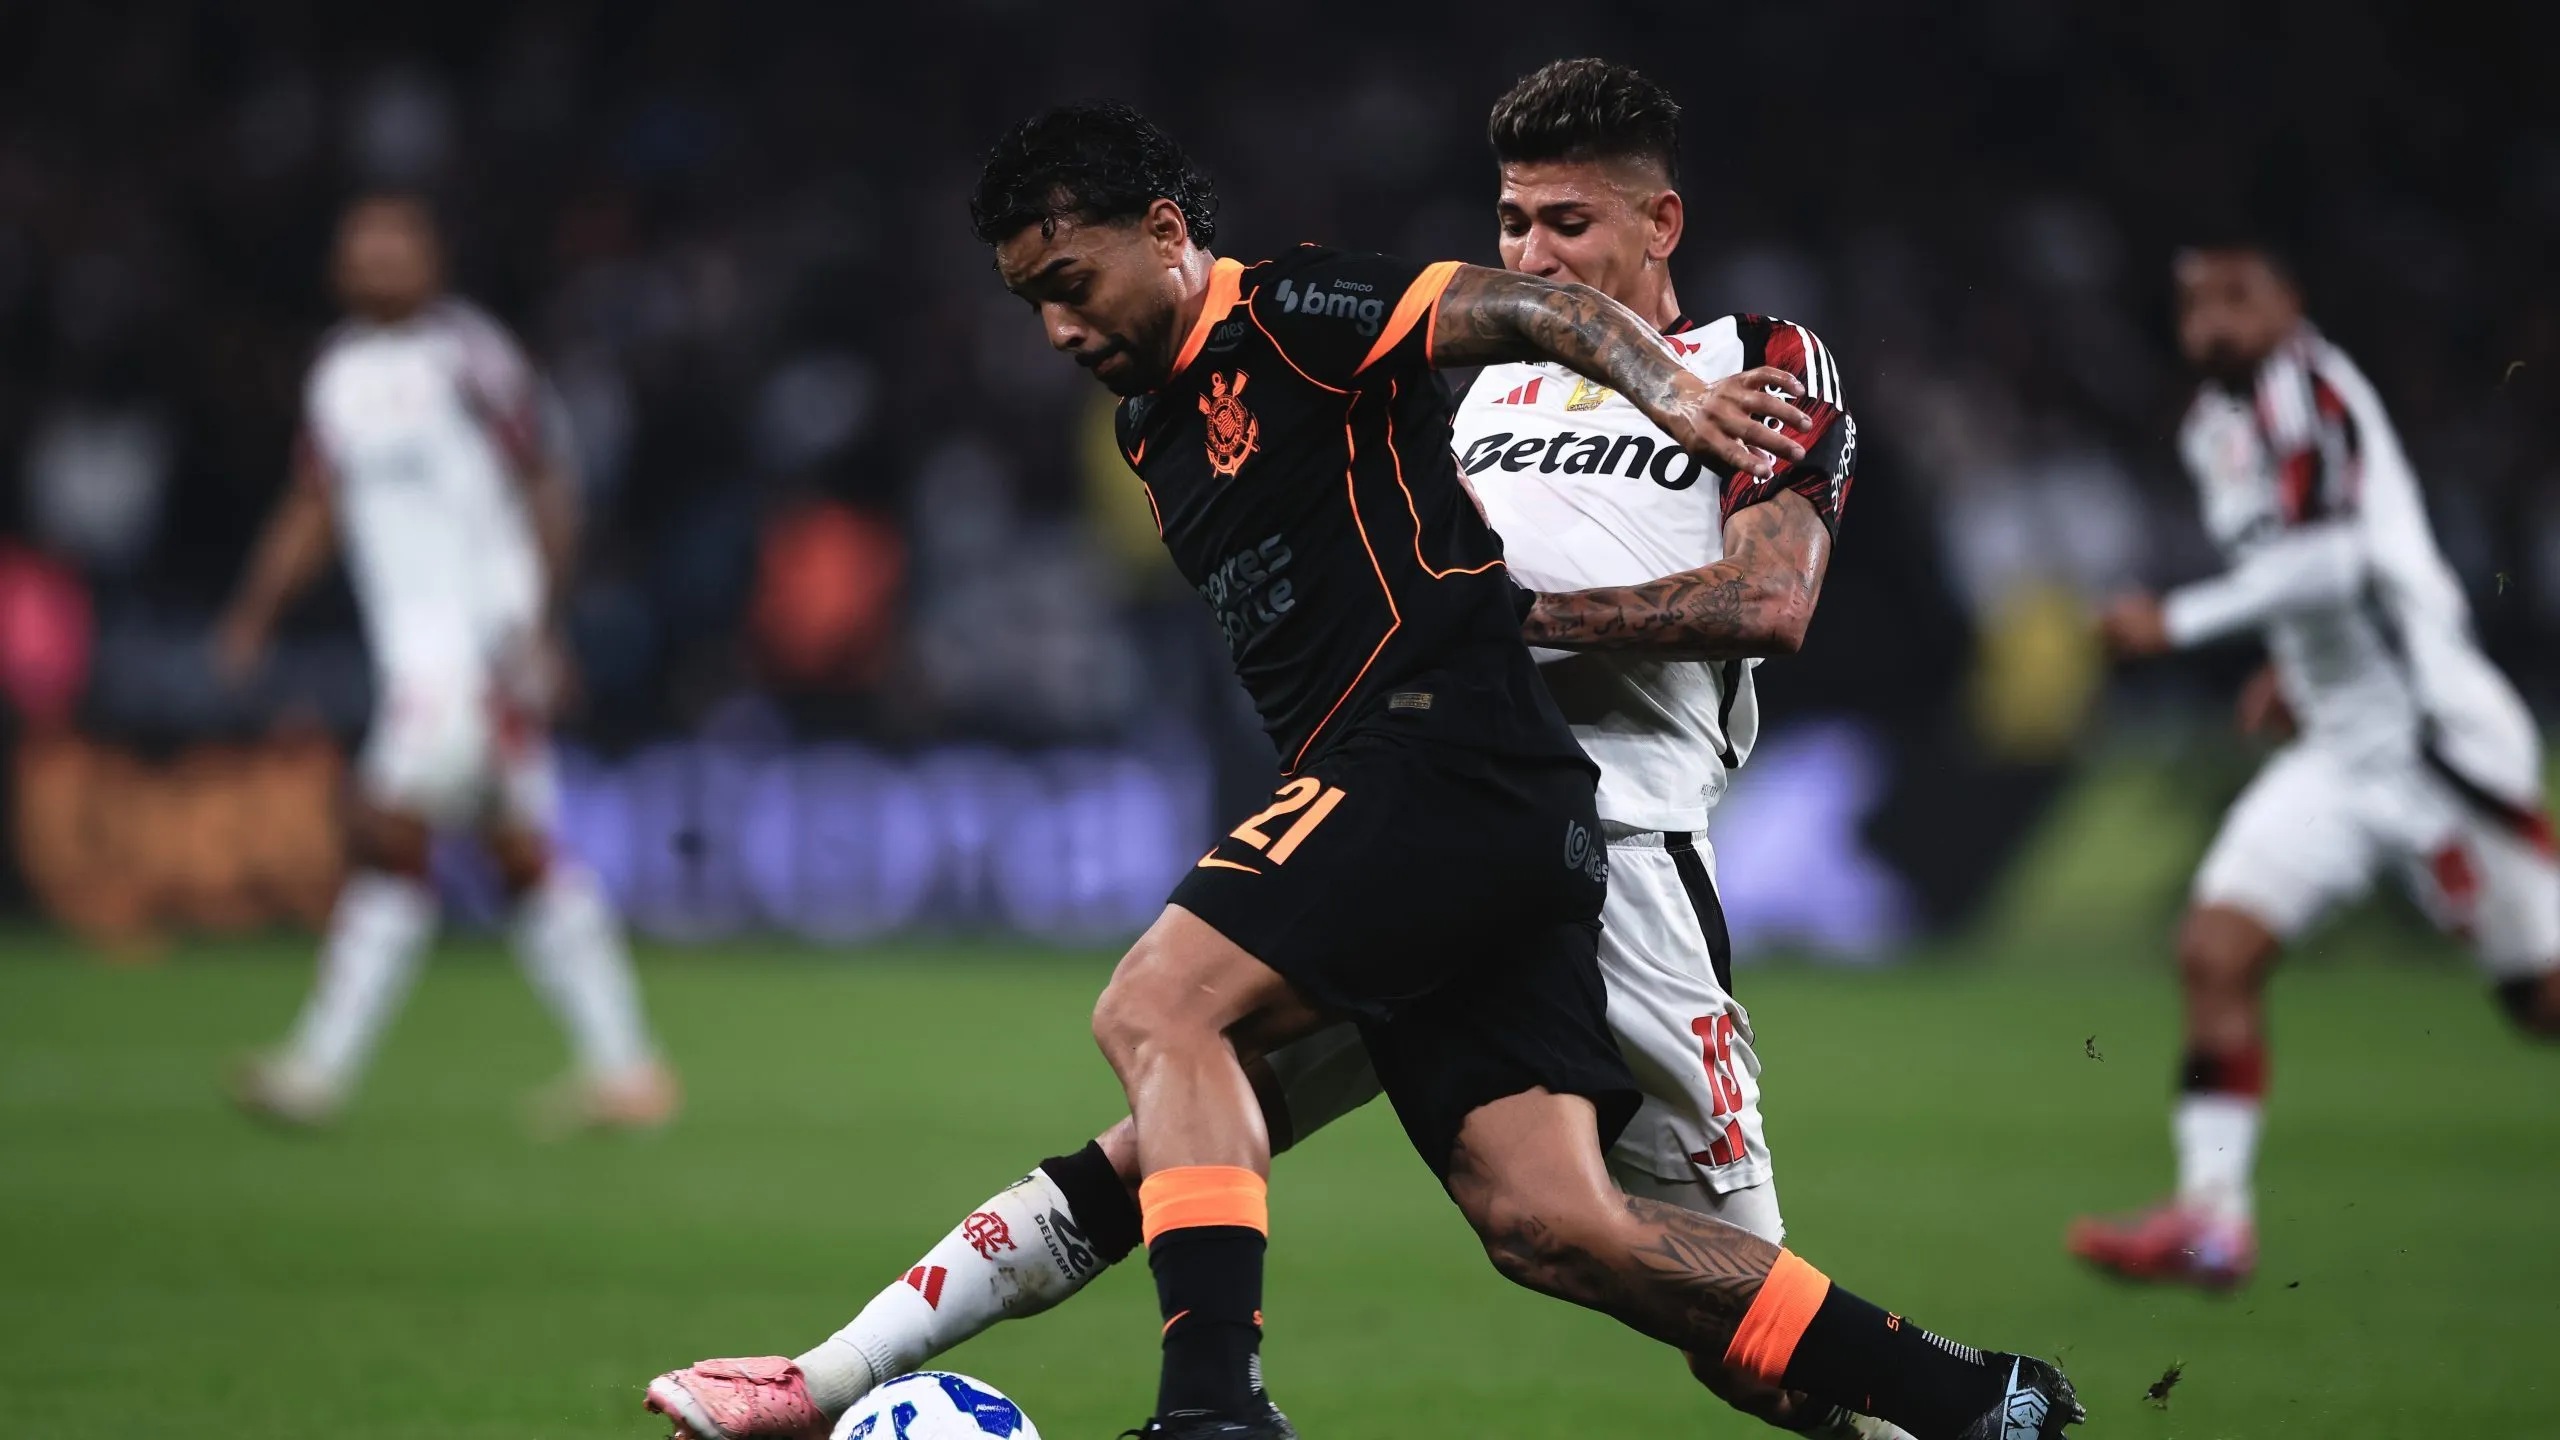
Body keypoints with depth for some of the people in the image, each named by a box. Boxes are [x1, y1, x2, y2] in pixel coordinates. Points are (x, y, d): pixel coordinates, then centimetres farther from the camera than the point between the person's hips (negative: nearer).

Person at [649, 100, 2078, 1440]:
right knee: (1546, 1219, -1)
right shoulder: (1157, 428, 24)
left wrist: (1667, 383, -30)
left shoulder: (1287, 318, -4)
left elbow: (1530, 308, -14)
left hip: (1451, 761, -9)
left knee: (1158, 1009, -18)